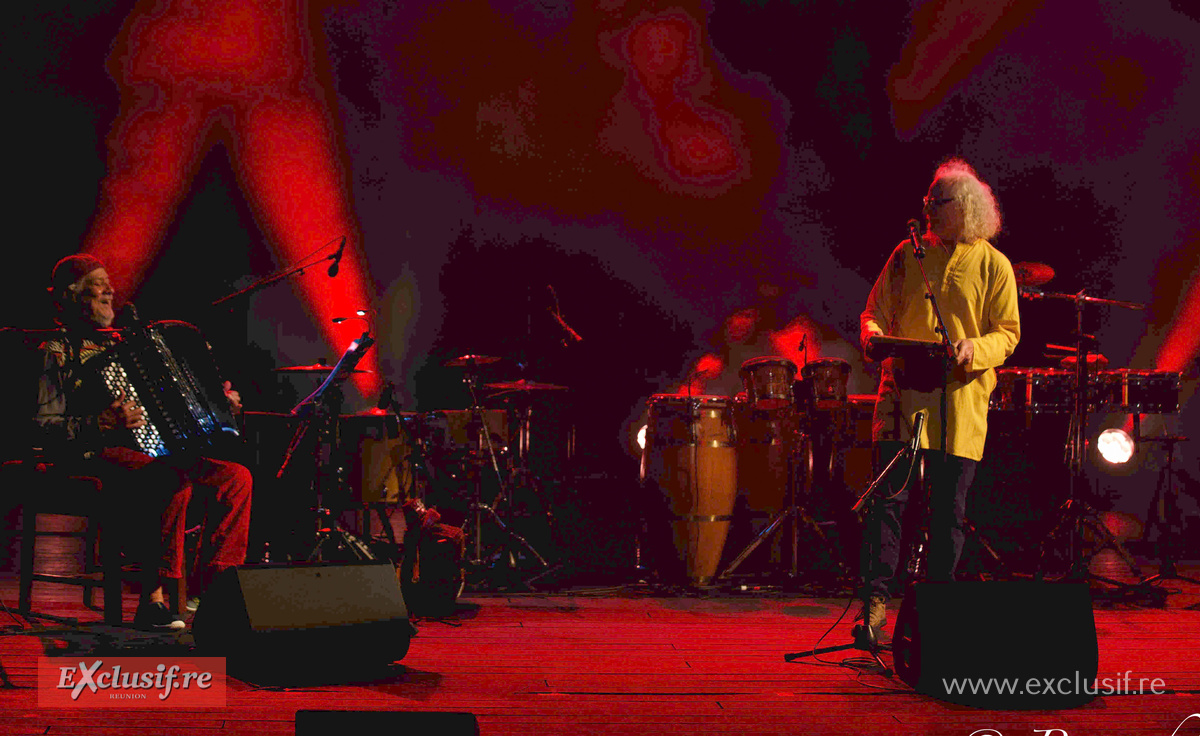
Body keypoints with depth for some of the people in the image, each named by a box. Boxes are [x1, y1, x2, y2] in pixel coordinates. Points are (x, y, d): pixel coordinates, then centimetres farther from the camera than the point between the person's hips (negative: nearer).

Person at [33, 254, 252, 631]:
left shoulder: (121, 344, 26)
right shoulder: (57, 352, 2)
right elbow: (42, 428, -10)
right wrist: (102, 424, -24)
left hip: (155, 451, 8)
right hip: (96, 457, -8)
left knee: (237, 477, -11)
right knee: (175, 482, -36)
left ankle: (207, 590, -12)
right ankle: (154, 599, -30)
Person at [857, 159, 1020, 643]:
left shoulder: (993, 266, 5)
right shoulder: (908, 256, 11)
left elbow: (1008, 333, 2)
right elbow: (876, 310, 15)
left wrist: (975, 349, -17)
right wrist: (872, 335, -7)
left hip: (960, 398, -1)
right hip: (904, 390, 1)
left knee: (948, 508, 4)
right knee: (889, 497, -8)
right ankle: (875, 601, -6)